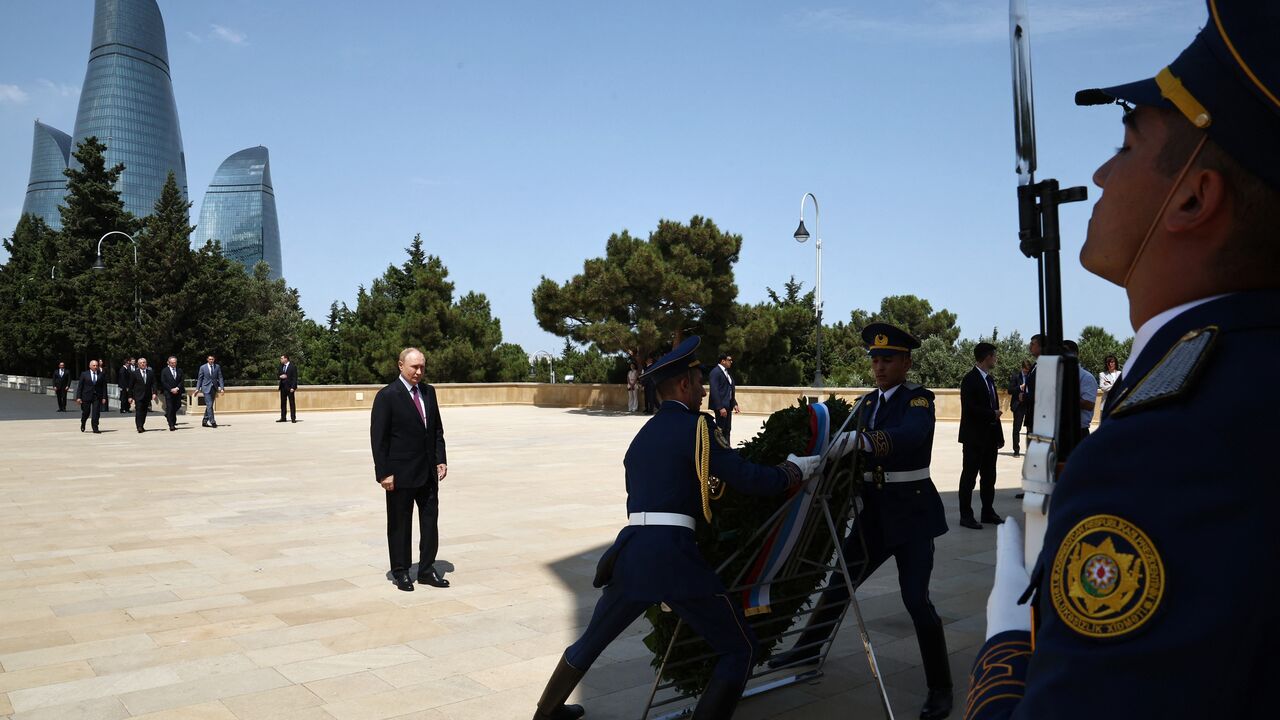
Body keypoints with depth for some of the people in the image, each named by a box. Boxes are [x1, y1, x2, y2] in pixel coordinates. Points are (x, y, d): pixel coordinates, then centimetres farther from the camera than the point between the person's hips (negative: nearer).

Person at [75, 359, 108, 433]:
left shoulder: (102, 374, 5)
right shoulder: (84, 374, 3)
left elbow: (104, 387, 4)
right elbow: (80, 386, 2)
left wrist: (104, 397, -2)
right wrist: (78, 397, -5)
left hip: (97, 397, 0)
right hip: (86, 396, 0)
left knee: (96, 413, -7)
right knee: (86, 413, 9)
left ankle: (95, 428, -1)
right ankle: (83, 424, 36)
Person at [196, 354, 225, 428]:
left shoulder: (217, 367, 5)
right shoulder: (203, 367, -1)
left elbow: (220, 377, 5)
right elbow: (199, 378, 3)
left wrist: (222, 387, -4)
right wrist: (197, 388, -1)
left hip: (214, 388, 3)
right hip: (206, 388, -3)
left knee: (209, 405, 8)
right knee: (209, 405, -12)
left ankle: (204, 422, 17)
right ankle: (212, 421, -11)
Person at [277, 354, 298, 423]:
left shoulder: (293, 366, -6)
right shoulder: (281, 366, 15)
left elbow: (294, 378, -9)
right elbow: (277, 375, 19)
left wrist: (293, 387, -17)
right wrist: (280, 376, -6)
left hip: (290, 387, -6)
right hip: (283, 387, 6)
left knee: (292, 403, -4)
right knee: (283, 403, 7)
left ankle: (293, 418, -2)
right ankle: (283, 418, 11)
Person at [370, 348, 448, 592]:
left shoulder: (429, 392, 8)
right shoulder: (387, 396, -10)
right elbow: (378, 438, -11)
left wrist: (440, 459, 3)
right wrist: (384, 473, -15)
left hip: (428, 471, 6)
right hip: (401, 473, -6)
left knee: (430, 521, 10)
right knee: (400, 524, 7)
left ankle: (427, 569, 21)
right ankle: (400, 572, 20)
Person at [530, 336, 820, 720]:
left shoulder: (642, 435, 20)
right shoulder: (693, 425, -3)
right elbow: (745, 477, -6)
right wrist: (794, 470, 9)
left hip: (630, 553, 8)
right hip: (672, 555, -8)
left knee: (592, 641, 27)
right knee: (740, 649, 7)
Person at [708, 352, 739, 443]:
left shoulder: (726, 372, 15)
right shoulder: (715, 372, -12)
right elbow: (714, 391, -18)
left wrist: (734, 404, 10)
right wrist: (720, 407, -22)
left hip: (728, 405, 9)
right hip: (721, 406, -9)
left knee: (727, 430, 10)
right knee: (720, 430, -5)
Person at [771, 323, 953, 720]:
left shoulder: (919, 399, -12)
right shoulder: (869, 403, 8)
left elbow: (909, 436, -34)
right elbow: (859, 453, 5)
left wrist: (857, 439, -49)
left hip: (911, 511, -6)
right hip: (874, 511, 6)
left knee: (916, 599, -8)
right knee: (840, 581, 14)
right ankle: (807, 649, 34)